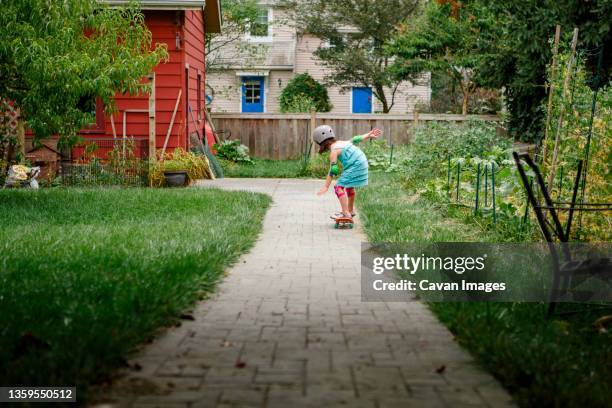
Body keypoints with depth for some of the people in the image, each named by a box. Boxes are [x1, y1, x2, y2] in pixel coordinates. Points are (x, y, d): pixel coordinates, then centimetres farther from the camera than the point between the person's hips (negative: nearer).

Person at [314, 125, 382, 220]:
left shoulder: (334, 151, -11)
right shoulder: (340, 142, 14)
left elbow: (333, 170, -15)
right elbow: (356, 140, 17)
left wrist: (326, 186, -15)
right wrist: (369, 135, 27)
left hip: (355, 167, -10)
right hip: (362, 163, 10)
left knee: (339, 187, -12)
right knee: (349, 186, 30)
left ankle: (346, 214, -19)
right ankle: (350, 211, 46)